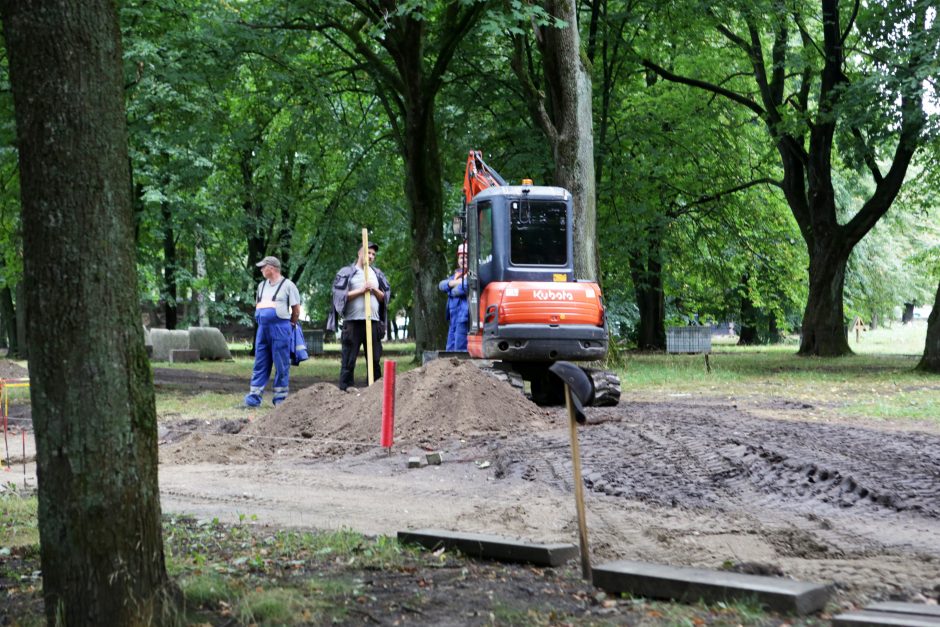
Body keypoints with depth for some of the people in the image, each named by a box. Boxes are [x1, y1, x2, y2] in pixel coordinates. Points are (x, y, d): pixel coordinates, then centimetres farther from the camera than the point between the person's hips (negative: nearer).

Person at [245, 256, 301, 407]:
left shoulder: (287, 285, -2)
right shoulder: (262, 286, 17)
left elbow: (296, 309, 1)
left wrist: (290, 325, 8)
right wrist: (262, 319, 17)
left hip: (280, 328, -6)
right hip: (262, 328, 6)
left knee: (281, 364, -2)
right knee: (260, 363, 4)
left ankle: (280, 397, 3)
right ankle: (254, 396, 4)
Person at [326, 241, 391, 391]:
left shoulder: (377, 274, 16)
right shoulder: (347, 272, 3)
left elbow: (385, 297, 14)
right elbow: (340, 295, -5)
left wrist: (374, 290, -5)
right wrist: (361, 290, -13)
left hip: (373, 322, 4)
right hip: (353, 322, -4)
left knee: (375, 359, 5)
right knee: (348, 360, -3)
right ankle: (345, 389, -1)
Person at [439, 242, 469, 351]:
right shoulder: (457, 274, 21)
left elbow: (464, 287, -25)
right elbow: (442, 285, 10)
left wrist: (451, 290, -3)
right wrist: (454, 283, -13)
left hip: (464, 315, -9)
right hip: (454, 316, 9)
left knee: (460, 347, -11)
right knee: (451, 348, 12)